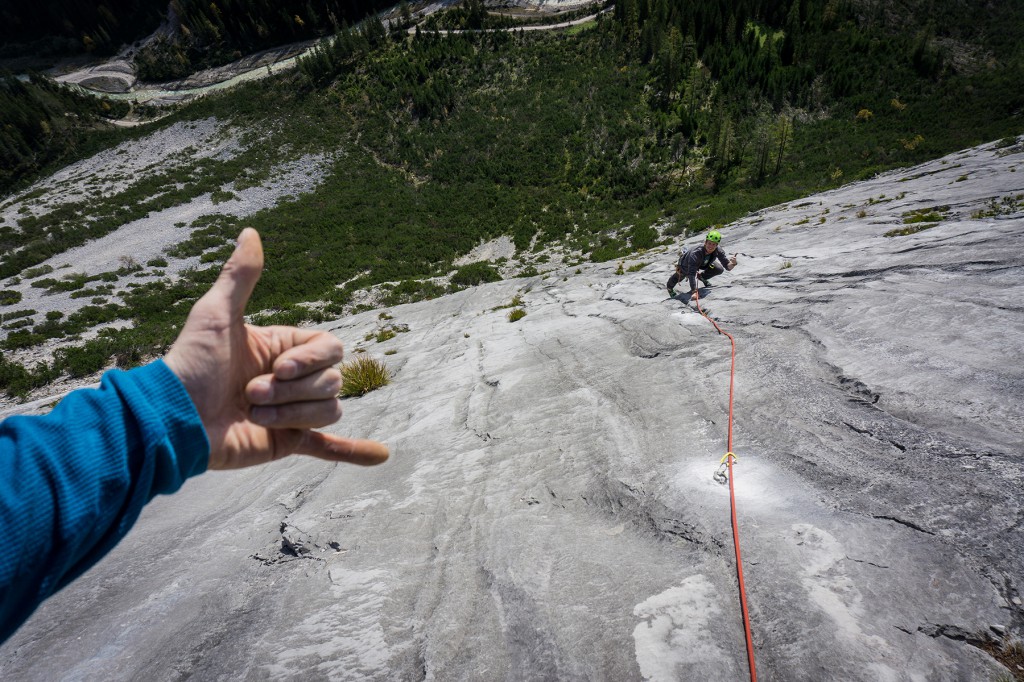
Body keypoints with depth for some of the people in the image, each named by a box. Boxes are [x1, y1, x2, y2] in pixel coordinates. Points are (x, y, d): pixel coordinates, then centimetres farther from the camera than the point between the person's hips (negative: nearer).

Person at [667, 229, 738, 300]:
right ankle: (670, 287, 55)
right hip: (686, 263, -3)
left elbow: (727, 266, -29)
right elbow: (692, 274, -52)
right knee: (679, 278, 19)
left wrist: (732, 263, -53)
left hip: (702, 263, 4)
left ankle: (702, 276, 19)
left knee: (720, 270, -10)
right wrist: (694, 292, -61)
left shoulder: (718, 250, -33)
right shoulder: (695, 253, -47)